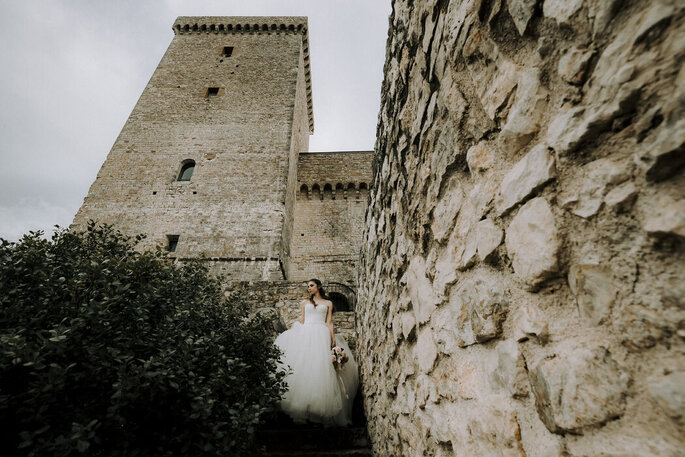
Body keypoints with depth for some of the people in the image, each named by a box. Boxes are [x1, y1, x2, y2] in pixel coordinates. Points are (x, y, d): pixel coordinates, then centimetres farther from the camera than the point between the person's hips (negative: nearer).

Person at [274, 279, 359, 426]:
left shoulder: (328, 303, 13)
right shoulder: (304, 303, 17)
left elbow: (329, 322, 8)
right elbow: (301, 321, 13)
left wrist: (333, 339, -2)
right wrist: (297, 335, 2)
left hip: (322, 335, -1)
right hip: (305, 335, 2)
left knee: (321, 366, -9)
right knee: (303, 364, -7)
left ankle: (322, 409, -1)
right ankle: (302, 407, -1)